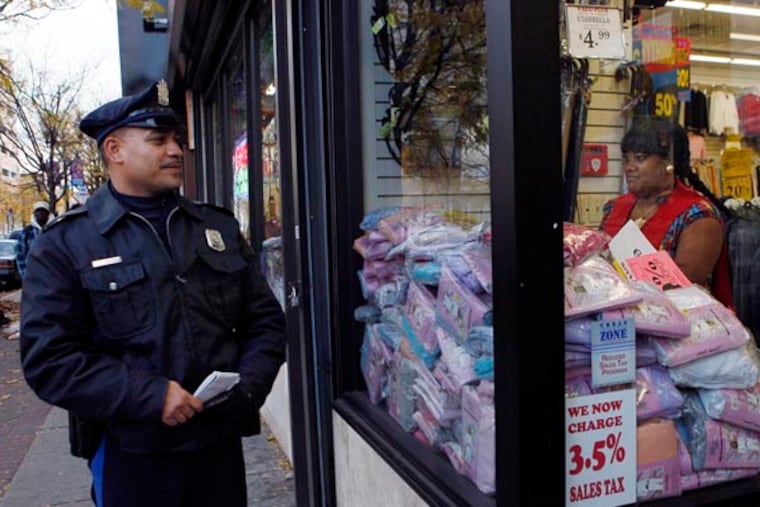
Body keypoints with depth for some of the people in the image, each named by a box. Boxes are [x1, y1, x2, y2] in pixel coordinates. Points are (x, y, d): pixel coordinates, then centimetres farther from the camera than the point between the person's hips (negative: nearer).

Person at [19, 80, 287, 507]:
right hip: (130, 455, -3)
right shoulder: (66, 244, -3)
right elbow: (49, 357, -10)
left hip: (221, 443, 4)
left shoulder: (220, 227, 7)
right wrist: (150, 395, -19)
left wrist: (249, 386, -8)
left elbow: (265, 321, 9)